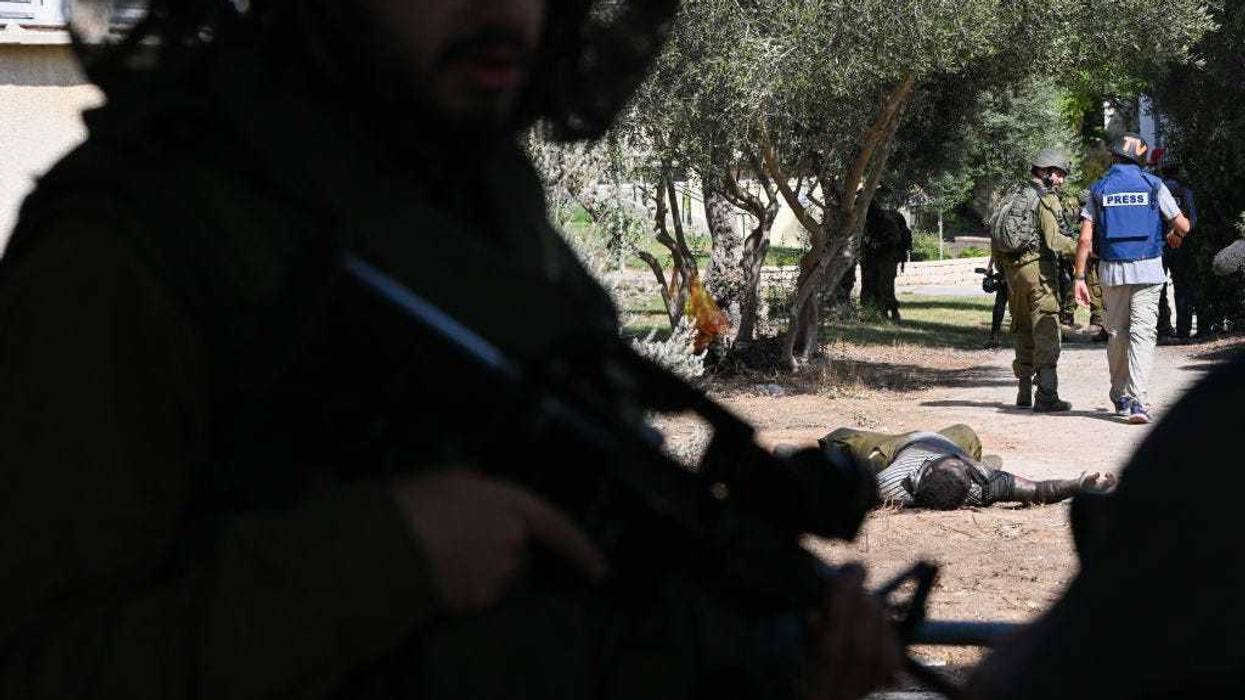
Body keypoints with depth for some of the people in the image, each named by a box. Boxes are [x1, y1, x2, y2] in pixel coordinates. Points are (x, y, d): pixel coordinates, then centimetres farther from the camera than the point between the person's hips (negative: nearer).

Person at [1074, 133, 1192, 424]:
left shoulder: (1099, 190, 5)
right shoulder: (1153, 185, 0)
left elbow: (1085, 239, -2)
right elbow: (1183, 226, 2)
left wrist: (1080, 277, 1)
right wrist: (1174, 235, 25)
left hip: (1112, 271, 2)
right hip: (1147, 269, -2)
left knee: (1117, 334, 16)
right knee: (1142, 333, -6)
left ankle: (1120, 397, 25)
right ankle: (1137, 400, -19)